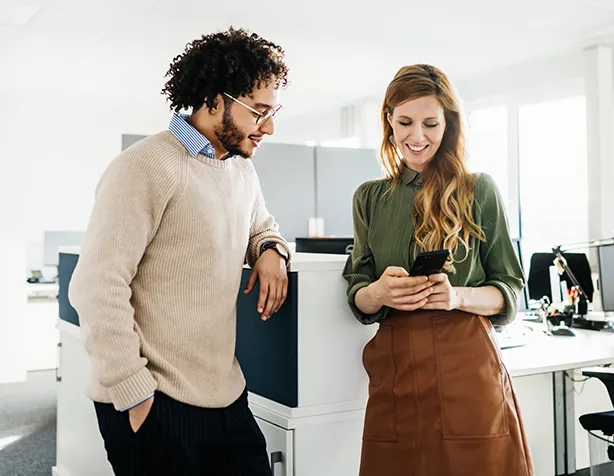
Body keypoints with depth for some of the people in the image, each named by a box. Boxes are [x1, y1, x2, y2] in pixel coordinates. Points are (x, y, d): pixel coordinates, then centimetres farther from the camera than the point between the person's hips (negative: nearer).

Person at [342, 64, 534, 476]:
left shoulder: (479, 191, 2)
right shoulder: (370, 198, 10)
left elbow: (510, 290, 3)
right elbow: (356, 295, 10)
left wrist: (458, 296, -17)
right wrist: (379, 292, -13)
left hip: (465, 366, -2)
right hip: (393, 369, 2)